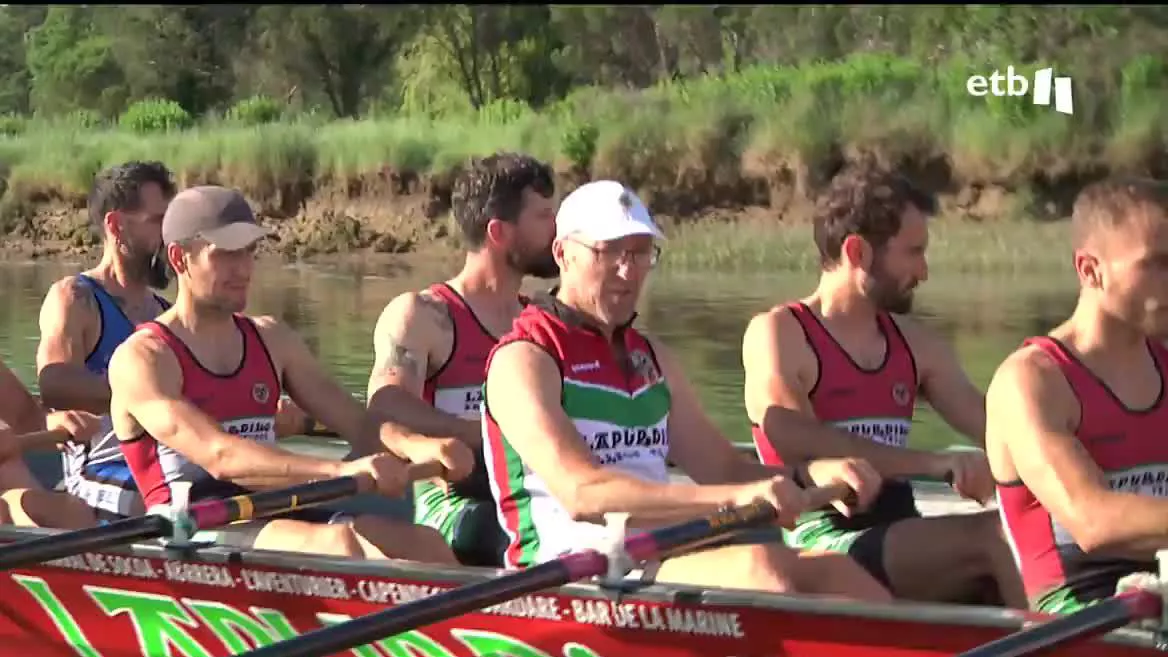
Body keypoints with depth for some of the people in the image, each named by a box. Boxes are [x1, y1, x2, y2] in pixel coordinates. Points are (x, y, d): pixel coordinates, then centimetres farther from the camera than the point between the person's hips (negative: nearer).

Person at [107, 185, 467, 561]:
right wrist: (341, 471, -32)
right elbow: (218, 456, -20)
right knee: (337, 543, -33)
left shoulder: (271, 341, 19)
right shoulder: (141, 359, -4)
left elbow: (359, 424, 14)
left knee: (425, 545, -17)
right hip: (189, 537, -7)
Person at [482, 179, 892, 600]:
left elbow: (724, 468, 21)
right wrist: (733, 497, -30)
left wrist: (812, 475, -2)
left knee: (832, 573, -15)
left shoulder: (651, 358, 22)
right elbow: (581, 495, -20)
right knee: (758, 564, -30)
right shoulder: (523, 359, -5)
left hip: (662, 560, 8)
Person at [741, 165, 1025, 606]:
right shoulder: (776, 334, -1)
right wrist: (934, 463, -26)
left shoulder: (915, 344, 20)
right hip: (821, 542, -6)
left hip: (900, 534, 6)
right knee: (989, 538, -27)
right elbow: (800, 445, -18)